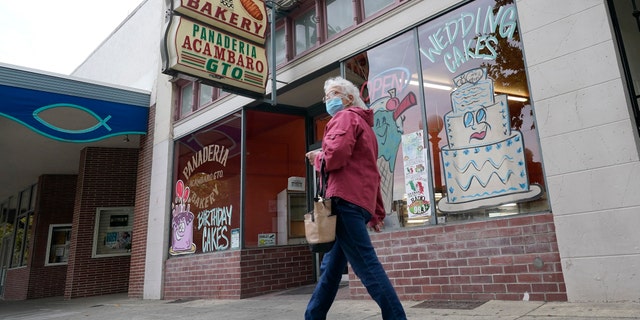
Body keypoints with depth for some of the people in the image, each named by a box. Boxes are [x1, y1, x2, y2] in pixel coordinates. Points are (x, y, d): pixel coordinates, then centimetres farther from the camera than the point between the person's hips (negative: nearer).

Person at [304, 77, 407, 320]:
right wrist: (377, 213, 24)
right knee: (331, 268, 12)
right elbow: (371, 173, 26)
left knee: (366, 265, -11)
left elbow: (336, 155, -17)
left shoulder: (346, 117, 4)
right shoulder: (364, 124, 31)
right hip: (360, 200, 10)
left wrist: (317, 158, 6)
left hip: (346, 199, -10)